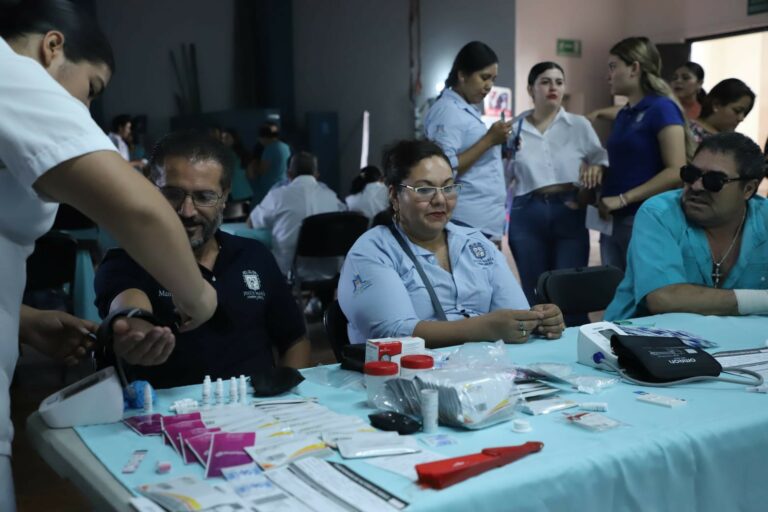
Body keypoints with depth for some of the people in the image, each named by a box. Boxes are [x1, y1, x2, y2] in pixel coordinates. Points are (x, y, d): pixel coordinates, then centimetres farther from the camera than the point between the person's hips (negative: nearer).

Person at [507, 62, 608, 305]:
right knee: (534, 291, 7)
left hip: (569, 213, 0)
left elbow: (602, 161, 7)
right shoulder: (515, 128, 6)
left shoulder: (579, 125, 6)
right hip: (527, 215, 0)